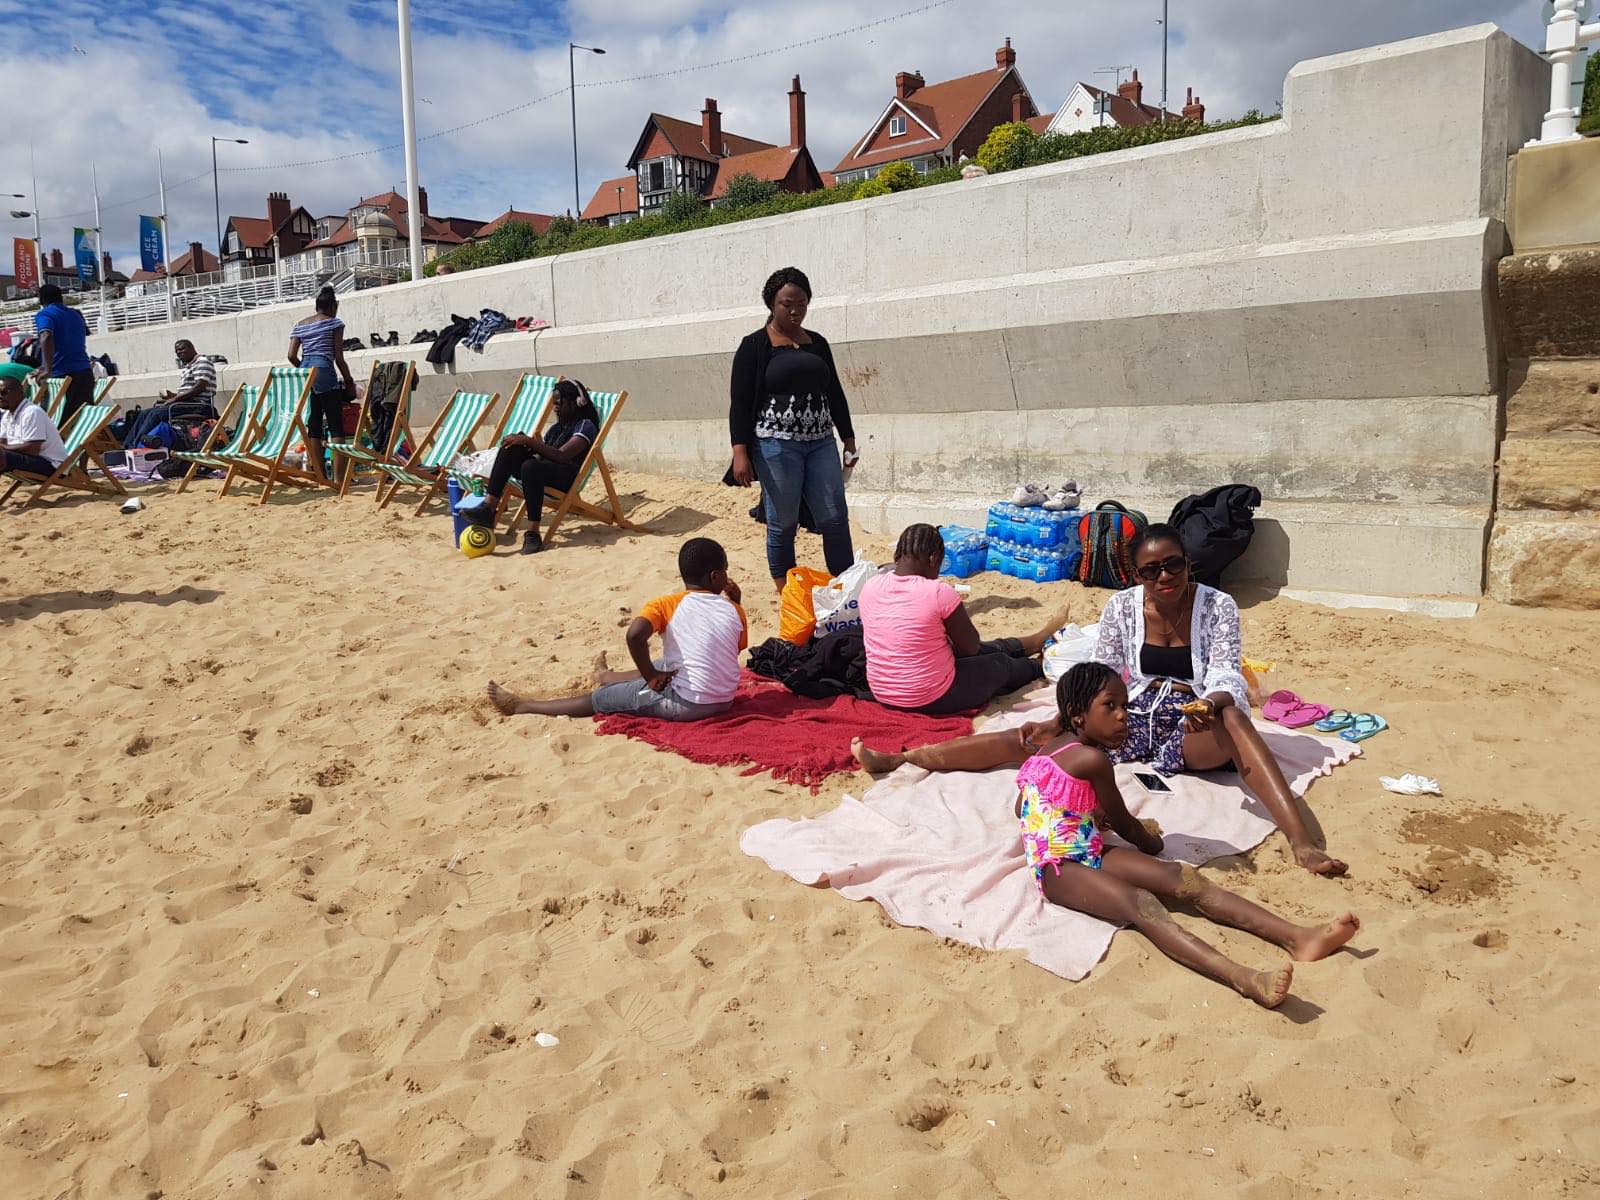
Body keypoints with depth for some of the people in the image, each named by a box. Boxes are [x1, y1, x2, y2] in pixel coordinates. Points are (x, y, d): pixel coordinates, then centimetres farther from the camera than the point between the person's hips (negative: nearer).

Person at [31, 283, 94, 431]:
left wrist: (48, 369, -27)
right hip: (85, 372, 6)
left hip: (63, 375, -6)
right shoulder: (76, 315, 20)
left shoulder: (44, 315, 0)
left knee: (61, 421, -4)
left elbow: (46, 338, -20)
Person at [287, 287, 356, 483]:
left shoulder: (300, 325, 17)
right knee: (336, 426, -4)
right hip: (324, 373, -6)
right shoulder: (334, 323, 2)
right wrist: (349, 382, 7)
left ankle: (320, 474, 8)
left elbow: (292, 356, 9)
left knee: (313, 427, 7)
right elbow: (339, 358, -2)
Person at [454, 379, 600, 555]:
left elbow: (562, 455, -17)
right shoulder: (556, 427, 24)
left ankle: (533, 534, -37)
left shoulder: (586, 425, -2)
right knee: (511, 446, -14)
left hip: (568, 478, -8)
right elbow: (540, 457, 17)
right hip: (541, 474, 8)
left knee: (531, 466, -37)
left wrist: (528, 441, -19)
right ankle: (489, 507, -29)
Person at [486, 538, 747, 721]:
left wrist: (650, 676, -14)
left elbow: (635, 634, -27)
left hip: (686, 705, -5)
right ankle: (606, 677, 62)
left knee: (601, 699, 10)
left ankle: (520, 706, 24)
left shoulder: (666, 605, -10)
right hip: (724, 701, 6)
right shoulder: (734, 610, 2)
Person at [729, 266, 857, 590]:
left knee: (836, 518, 0)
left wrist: (849, 439, 16)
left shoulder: (817, 343, 13)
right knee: (783, 524, 1)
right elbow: (739, 403, -6)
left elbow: (835, 393, 19)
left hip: (821, 443, 5)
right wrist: (740, 452, -15)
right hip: (776, 445, -4)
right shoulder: (754, 346, -1)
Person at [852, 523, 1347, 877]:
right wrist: (1059, 723, -13)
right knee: (1030, 740, -12)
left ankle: (1302, 843, -53)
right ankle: (898, 758, -13)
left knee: (1232, 716, -39)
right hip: (1132, 720, 3)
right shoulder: (1122, 607, 1)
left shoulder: (1218, 606, -5)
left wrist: (1210, 705, -38)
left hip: (1193, 730, -3)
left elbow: (1225, 675, -15)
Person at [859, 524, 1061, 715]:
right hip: (931, 699, -6)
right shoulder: (939, 592, -23)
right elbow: (971, 646, -8)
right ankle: (1042, 665, 53)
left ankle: (1037, 642, 50)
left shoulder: (870, 586, -7)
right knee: (1001, 663, 23)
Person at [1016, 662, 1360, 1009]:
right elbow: (1124, 826, -1)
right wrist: (1152, 842, 21)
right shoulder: (1092, 759, -14)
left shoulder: (1051, 747, 15)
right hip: (1059, 867, -9)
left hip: (1088, 853, 9)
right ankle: (1245, 979, -60)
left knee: (1185, 878, -10)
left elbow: (1021, 808, 29)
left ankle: (1297, 937, -24)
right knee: (1141, 905, -36)